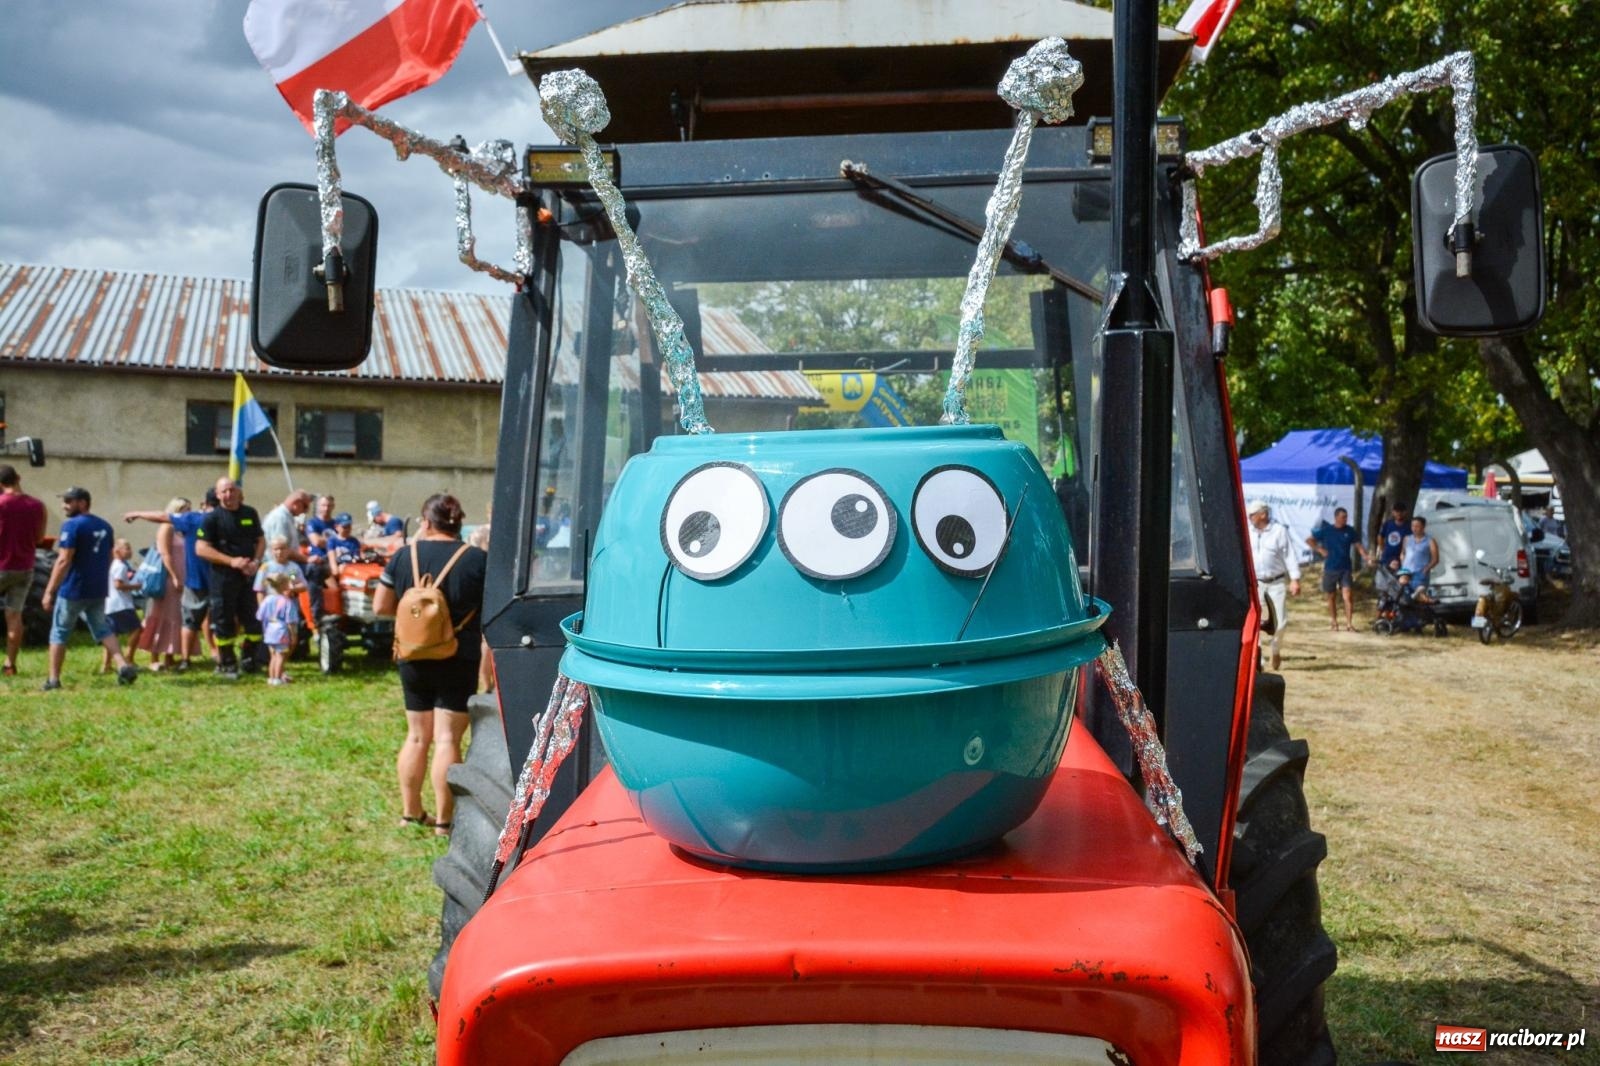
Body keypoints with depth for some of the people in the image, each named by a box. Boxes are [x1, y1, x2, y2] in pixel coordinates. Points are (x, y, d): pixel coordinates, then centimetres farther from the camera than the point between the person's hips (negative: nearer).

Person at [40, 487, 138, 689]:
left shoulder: (72, 525, -13)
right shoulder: (104, 526, 11)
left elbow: (64, 561, -18)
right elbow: (109, 558, 17)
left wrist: (49, 591, -16)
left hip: (73, 590, -6)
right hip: (98, 590, 6)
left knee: (59, 633, 5)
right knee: (102, 629, 13)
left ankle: (53, 680, 8)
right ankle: (124, 666, -4)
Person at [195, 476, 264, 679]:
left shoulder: (250, 514, 8)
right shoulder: (212, 518, -5)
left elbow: (261, 540, 15)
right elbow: (201, 548, -10)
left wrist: (255, 561, -4)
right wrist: (231, 561, -17)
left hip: (248, 576, 4)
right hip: (223, 577, -4)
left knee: (253, 620, 5)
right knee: (224, 621, 2)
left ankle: (250, 659, 18)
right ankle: (226, 664, 11)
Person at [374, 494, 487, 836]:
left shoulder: (404, 556, 0)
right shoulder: (477, 560, -9)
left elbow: (380, 606, 6)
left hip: (414, 658, 3)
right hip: (459, 660, -3)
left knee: (417, 736, 15)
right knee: (447, 739, -1)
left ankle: (410, 812, 24)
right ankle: (444, 820, 1)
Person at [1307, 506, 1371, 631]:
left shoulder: (1350, 531, 1)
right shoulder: (1326, 530, -1)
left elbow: (1358, 545, 1)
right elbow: (1309, 540, 6)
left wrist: (1365, 556, -17)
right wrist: (1320, 550, -5)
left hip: (1346, 568, 0)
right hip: (1330, 568, 0)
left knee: (1348, 595, -12)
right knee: (1332, 597, 9)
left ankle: (1349, 623, -12)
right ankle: (1335, 623, 21)